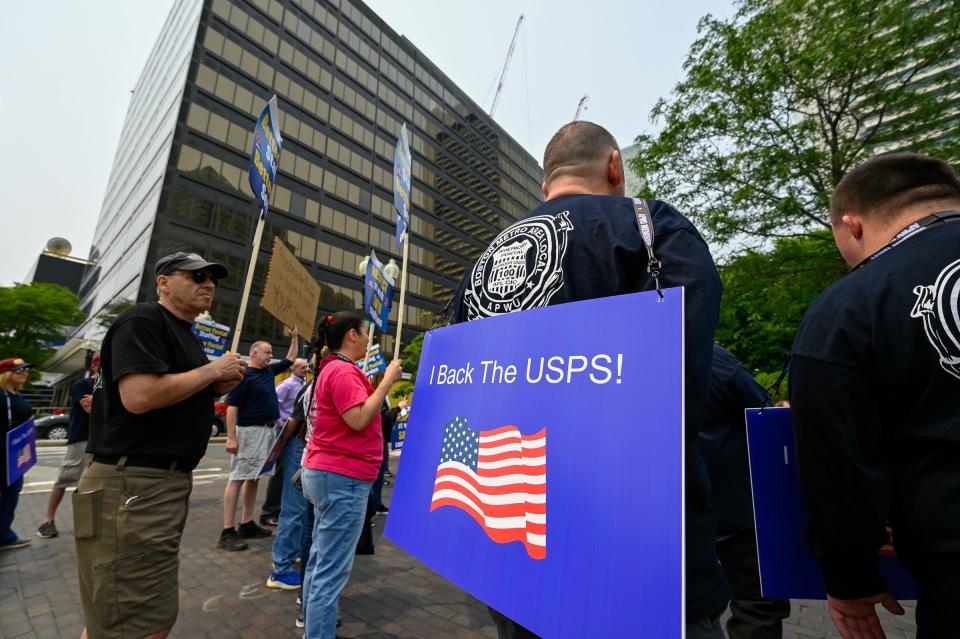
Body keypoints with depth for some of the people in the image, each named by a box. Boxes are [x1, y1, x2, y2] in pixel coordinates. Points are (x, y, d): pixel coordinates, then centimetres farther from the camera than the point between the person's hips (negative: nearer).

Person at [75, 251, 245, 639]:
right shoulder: (142, 320, -12)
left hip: (168, 481, 10)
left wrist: (218, 388, 5)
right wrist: (212, 369, -14)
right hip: (130, 484, -10)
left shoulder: (186, 335, 18)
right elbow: (140, 397, -26)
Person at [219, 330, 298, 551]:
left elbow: (290, 360, 27)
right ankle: (227, 532, -1)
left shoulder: (269, 370, 12)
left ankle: (247, 524, 19)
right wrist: (231, 437, -20)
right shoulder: (244, 375, -11)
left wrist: (294, 337, 21)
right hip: (250, 431, -8)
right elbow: (232, 406, -15)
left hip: (269, 430, 8)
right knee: (237, 479, -5)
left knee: (253, 478, 12)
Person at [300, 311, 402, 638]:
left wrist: (381, 383, 14)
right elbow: (359, 420, -24)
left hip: (327, 473, 11)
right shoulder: (344, 371, -17)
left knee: (320, 560, 20)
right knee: (333, 569, -3)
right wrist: (387, 382, -19)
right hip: (343, 477, -11)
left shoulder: (332, 368, 16)